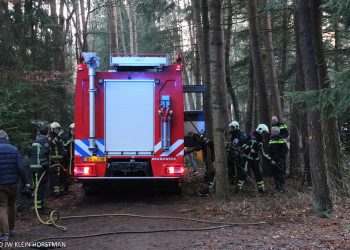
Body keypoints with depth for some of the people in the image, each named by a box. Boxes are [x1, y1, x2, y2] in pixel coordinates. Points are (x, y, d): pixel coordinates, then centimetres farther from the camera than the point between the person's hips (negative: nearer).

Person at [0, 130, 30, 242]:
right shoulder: (14, 149, -4)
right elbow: (21, 167, -8)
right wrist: (25, 181, -1)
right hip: (13, 183, 2)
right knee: (12, 205, 20)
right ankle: (11, 228, 33)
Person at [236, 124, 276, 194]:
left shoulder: (260, 141, 14)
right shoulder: (251, 137, -11)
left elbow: (263, 152, 19)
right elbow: (243, 145, -17)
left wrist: (270, 160, 15)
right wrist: (249, 149, -31)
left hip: (256, 160, 7)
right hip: (248, 158, -7)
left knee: (258, 174, 7)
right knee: (243, 173, -10)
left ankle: (261, 189, 16)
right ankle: (238, 188, -3)